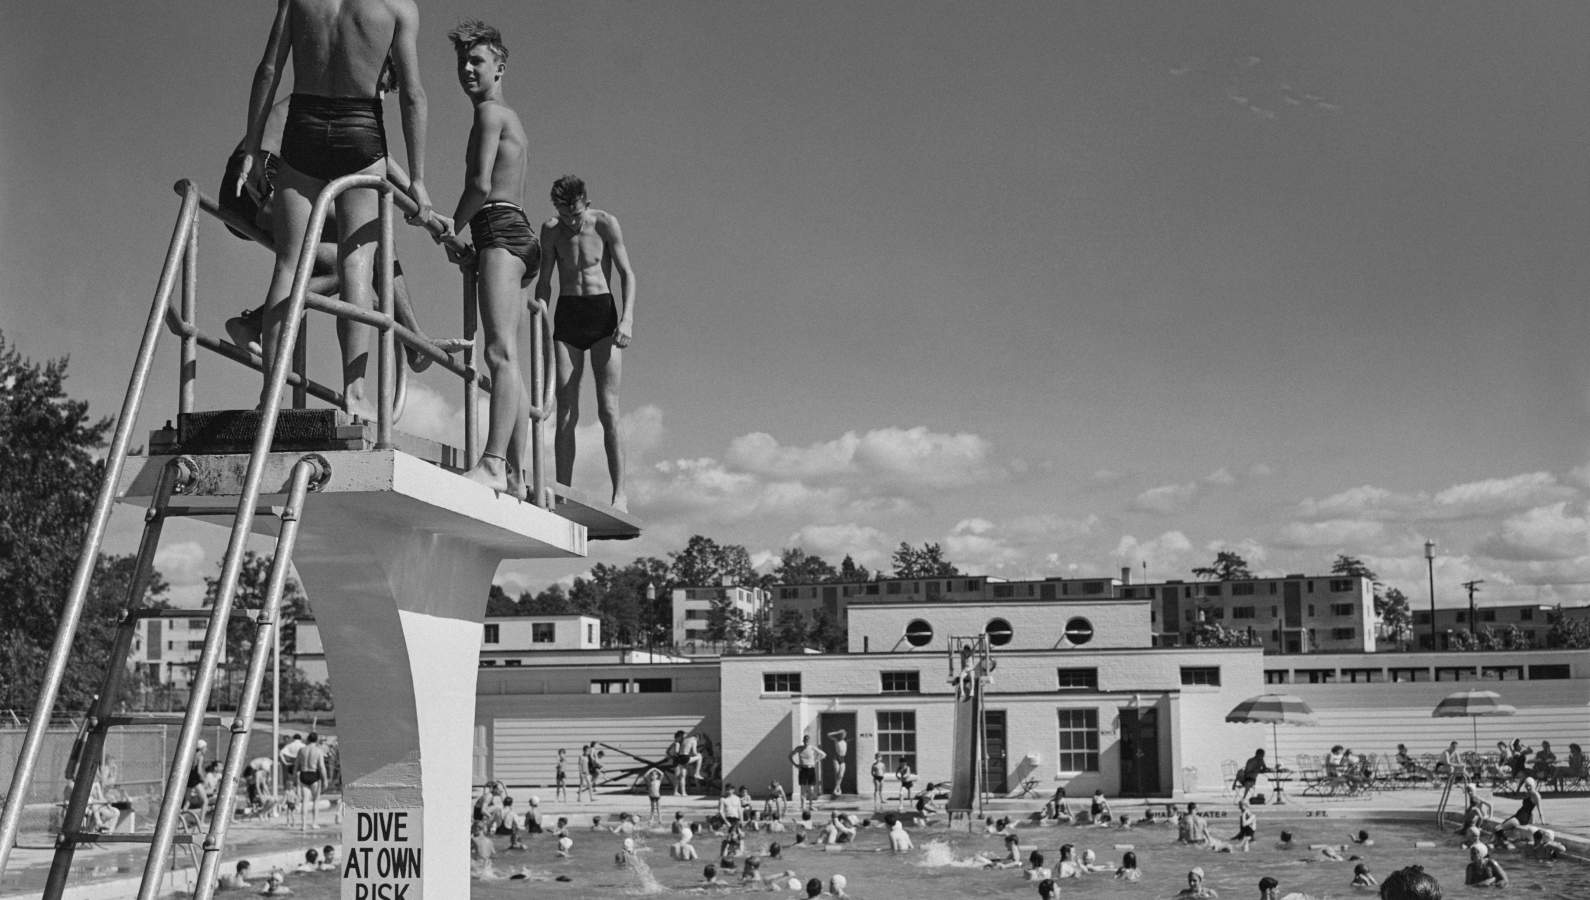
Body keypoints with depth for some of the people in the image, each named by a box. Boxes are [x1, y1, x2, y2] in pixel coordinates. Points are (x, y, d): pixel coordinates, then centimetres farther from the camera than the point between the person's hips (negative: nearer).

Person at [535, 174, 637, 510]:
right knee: (565, 414, -4)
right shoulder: (551, 230, 6)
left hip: (603, 313, -3)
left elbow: (627, 274, -4)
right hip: (566, 317, 3)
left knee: (608, 410, -9)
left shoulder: (606, 224, -3)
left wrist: (627, 319, -17)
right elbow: (544, 282, 13)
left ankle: (619, 493, -8)